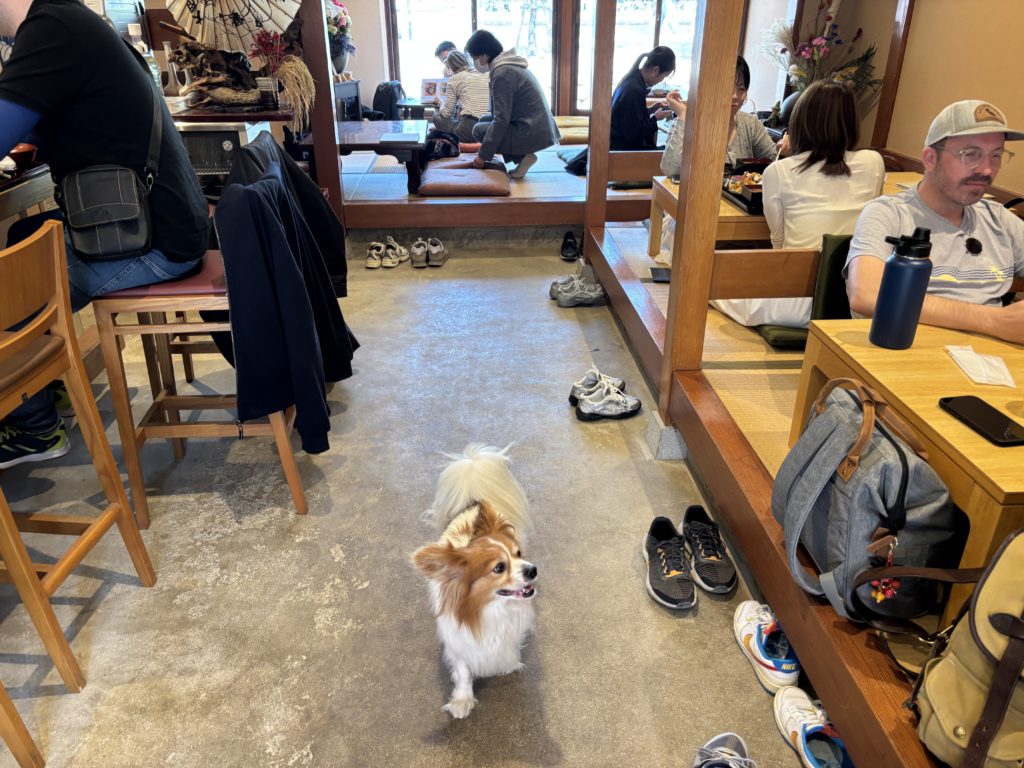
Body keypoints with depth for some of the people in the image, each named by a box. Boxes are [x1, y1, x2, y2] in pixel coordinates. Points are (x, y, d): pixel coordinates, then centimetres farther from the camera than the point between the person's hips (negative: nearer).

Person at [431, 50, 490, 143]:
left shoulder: (455, 79, 5)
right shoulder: (484, 76, 17)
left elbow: (447, 113, 6)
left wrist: (440, 102, 28)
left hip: (469, 130, -6)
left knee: (436, 116, 19)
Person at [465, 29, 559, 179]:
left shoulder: (502, 73, -16)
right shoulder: (510, 64, 14)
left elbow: (501, 120, -19)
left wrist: (483, 155, -13)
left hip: (533, 133, -9)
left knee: (479, 130, -3)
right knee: (484, 120, 16)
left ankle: (523, 156, -4)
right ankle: (522, 155, 7)